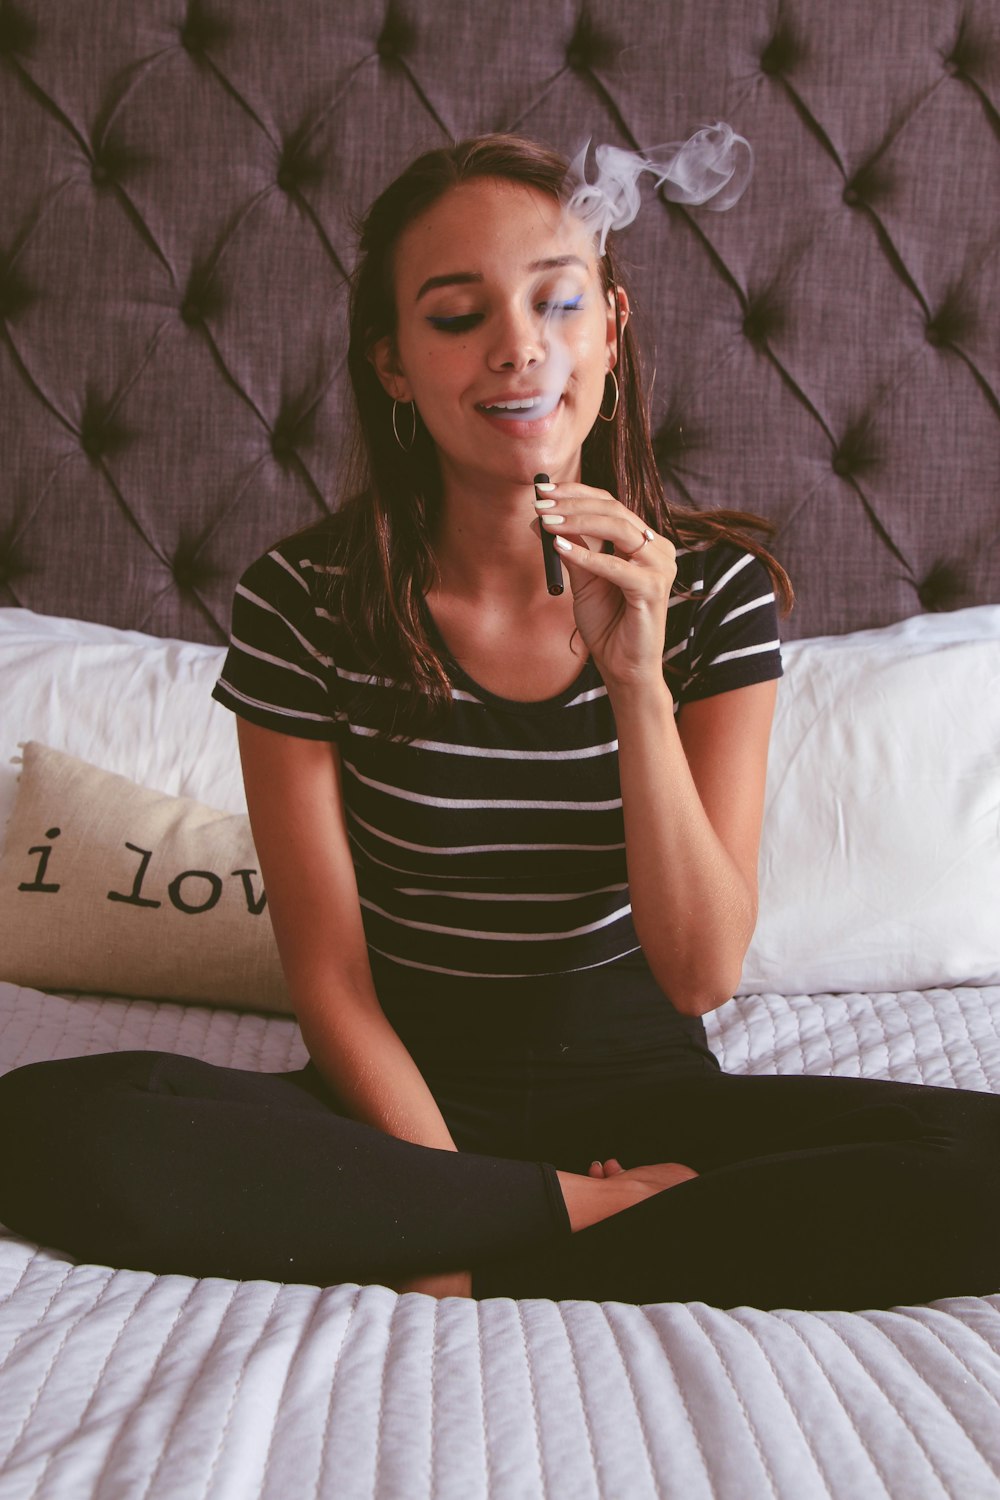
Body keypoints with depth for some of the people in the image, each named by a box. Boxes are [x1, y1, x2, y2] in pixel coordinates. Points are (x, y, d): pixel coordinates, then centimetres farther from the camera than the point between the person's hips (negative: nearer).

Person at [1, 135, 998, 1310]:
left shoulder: (714, 589, -6)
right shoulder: (302, 602, -9)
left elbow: (702, 974, -10)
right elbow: (329, 978, -7)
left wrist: (638, 681, -23)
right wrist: (554, 1207, -16)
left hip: (641, 1096, 1)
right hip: (408, 1103, 0)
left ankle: (485, 1284, -16)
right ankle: (587, 1217, -16)